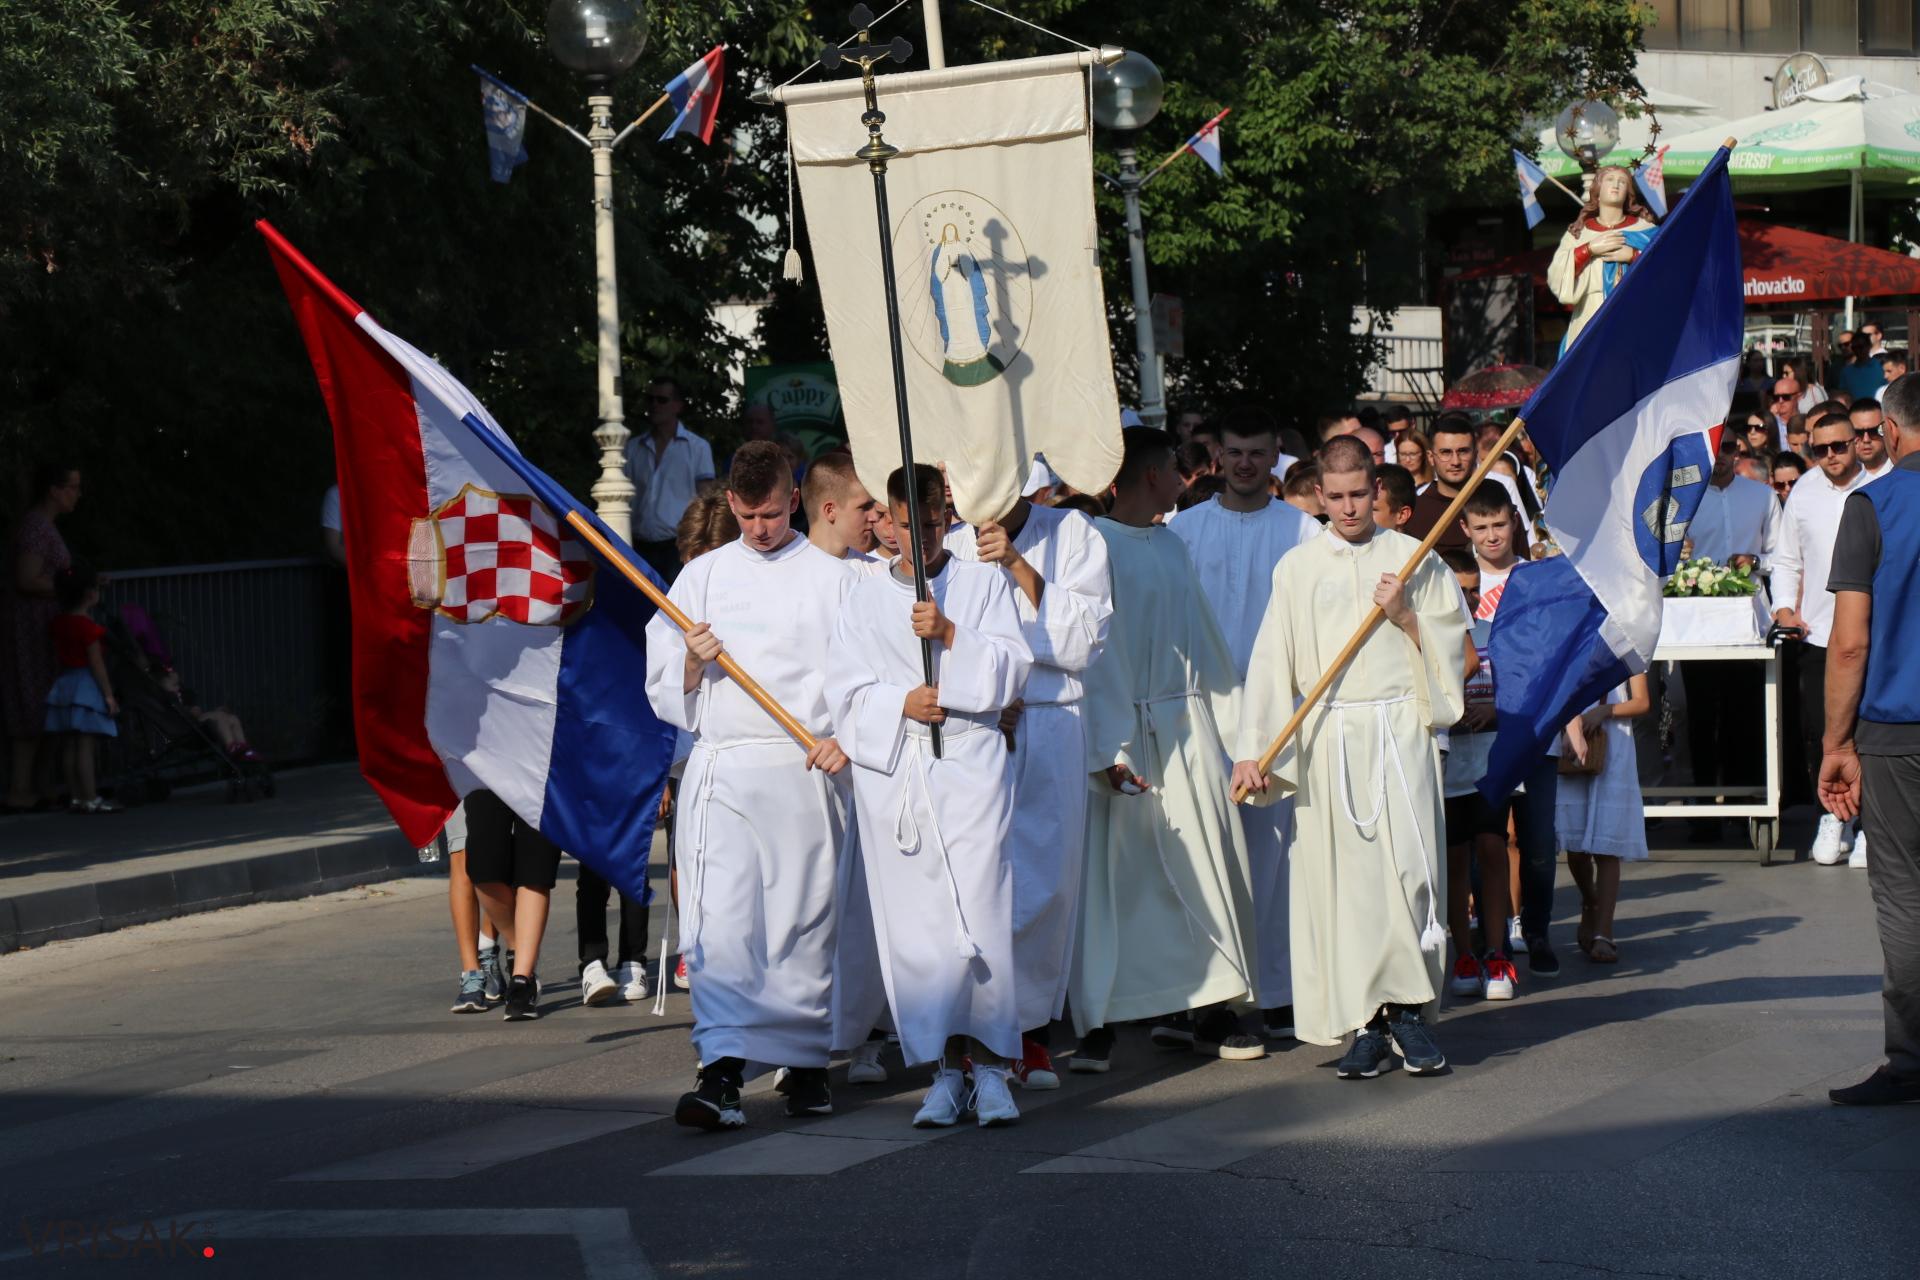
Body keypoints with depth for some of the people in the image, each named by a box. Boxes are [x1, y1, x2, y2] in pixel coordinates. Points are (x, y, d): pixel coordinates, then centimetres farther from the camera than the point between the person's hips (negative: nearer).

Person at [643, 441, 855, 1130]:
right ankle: (722, 1073, -18)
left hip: (804, 770, -1)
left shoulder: (832, 576, 9)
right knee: (720, 925, -10)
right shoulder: (702, 576, 15)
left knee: (804, 922, 2)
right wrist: (694, 662, -4)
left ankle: (805, 1061, 14)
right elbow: (666, 689, 16)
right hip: (721, 771, 1)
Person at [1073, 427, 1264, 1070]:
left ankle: (1203, 1007, 14)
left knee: (1207, 863, 5)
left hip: (1183, 727, 7)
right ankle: (1096, 1023, 1)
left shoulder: (1172, 546, 15)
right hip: (1122, 733, -7)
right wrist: (1105, 748, -18)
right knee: (1110, 873, -4)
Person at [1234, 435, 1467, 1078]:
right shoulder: (1297, 568, 9)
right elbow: (1272, 662, 6)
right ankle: (1366, 1025, 2)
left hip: (1400, 731, -1)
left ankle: (1408, 1007, 1)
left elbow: (1454, 646, 10)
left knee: (1409, 865, -10)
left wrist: (1407, 618, -8)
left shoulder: (1415, 559, 8)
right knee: (1340, 877, -3)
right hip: (1326, 739, 1)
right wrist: (1252, 750, -2)